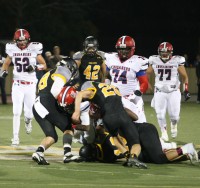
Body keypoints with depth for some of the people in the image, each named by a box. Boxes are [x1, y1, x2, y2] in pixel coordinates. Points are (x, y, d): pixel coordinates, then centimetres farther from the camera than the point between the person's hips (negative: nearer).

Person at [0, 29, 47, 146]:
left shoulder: (34, 49, -5)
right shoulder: (12, 49, 1)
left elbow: (44, 65, 0)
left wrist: (35, 67, -20)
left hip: (31, 84, -1)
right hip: (17, 84, 1)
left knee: (29, 112, 0)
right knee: (17, 112, -7)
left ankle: (28, 121, 38)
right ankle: (16, 137, 3)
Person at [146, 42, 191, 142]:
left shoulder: (177, 61, -7)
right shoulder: (154, 61, -3)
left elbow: (184, 76, 1)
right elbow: (147, 74, 11)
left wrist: (186, 90, -4)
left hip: (174, 91, -1)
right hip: (160, 92, 1)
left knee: (174, 115, -3)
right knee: (160, 115, -5)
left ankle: (174, 125, 32)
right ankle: (164, 132, 17)